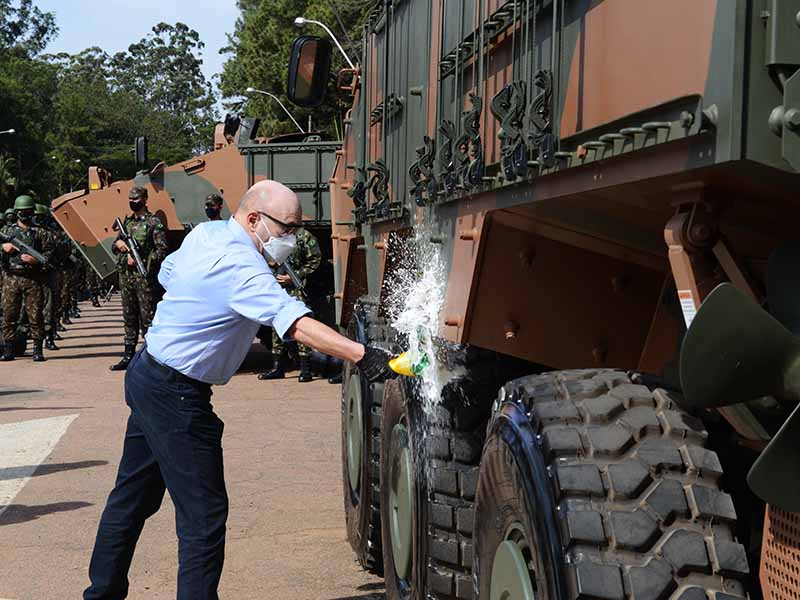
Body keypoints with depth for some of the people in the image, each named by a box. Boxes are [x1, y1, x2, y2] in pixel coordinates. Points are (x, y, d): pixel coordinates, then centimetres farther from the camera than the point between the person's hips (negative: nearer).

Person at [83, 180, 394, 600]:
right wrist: (362, 356, -46)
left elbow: (166, 274, 20)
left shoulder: (205, 233, 4)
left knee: (134, 495, 22)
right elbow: (295, 323, -38)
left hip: (146, 376, 10)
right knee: (204, 515, -6)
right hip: (177, 395, -10)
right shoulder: (242, 268, -25)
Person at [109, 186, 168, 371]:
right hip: (126, 275, 7)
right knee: (129, 318, 12)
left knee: (147, 317, -5)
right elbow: (114, 248, 22)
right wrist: (118, 244, -2)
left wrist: (140, 260, -20)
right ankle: (129, 355, 18)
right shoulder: (127, 222, 16)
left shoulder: (153, 222, -4)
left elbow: (162, 250, -12)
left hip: (144, 276, -7)